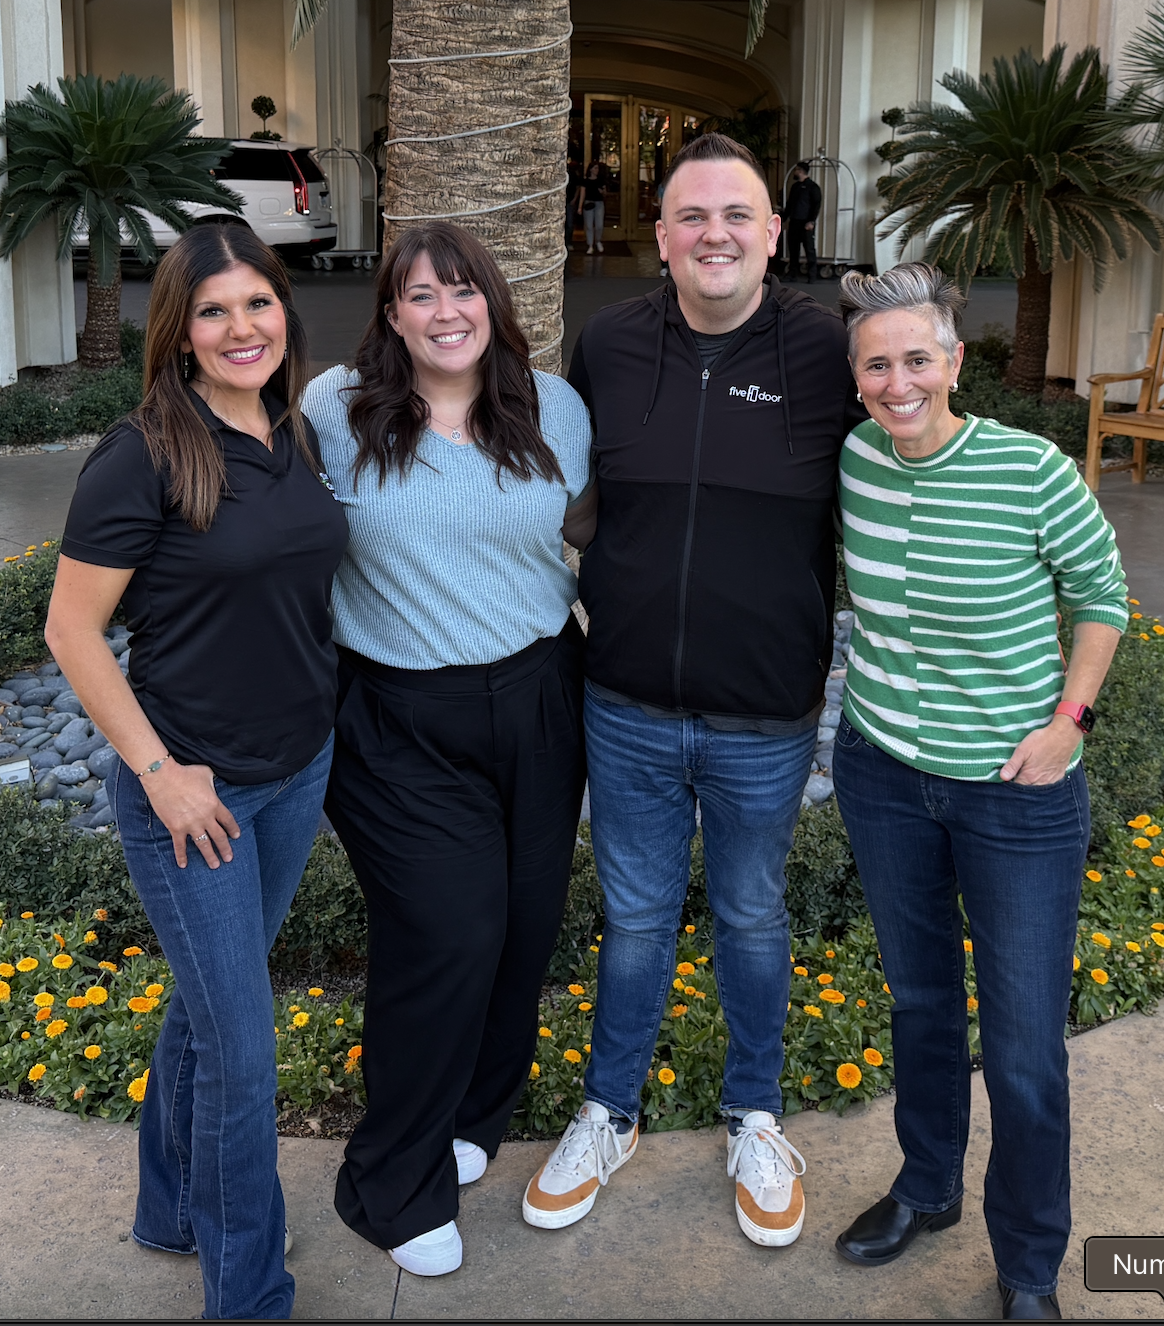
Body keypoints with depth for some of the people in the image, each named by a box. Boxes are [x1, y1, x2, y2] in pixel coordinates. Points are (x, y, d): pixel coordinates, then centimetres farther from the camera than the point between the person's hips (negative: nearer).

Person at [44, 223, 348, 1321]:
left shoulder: (298, 438, 2)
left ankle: (173, 1209, 44)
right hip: (191, 786, -6)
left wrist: (318, 713, 10)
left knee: (209, 998, 22)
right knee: (242, 1044, 2)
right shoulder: (145, 456, -17)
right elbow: (71, 630, -14)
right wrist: (159, 772, -16)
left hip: (300, 768, 6)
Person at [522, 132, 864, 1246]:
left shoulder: (824, 351, -9)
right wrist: (631, 554, 0)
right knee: (635, 919, 17)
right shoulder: (609, 343, -2)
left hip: (764, 721, -1)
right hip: (627, 709, 2)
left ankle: (754, 1121, 41)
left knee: (752, 920, 18)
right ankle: (608, 1117, 38)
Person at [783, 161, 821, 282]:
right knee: (793, 249, 6)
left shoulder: (812, 186, -5)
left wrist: (811, 221, -18)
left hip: (806, 223, -7)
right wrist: (784, 217, 16)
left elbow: (816, 205, -11)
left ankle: (811, 275, -4)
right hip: (794, 222, 7)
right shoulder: (795, 186, 17)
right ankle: (793, 273, 12)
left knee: (809, 249, -5)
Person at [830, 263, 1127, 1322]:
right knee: (920, 996, 22)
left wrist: (1068, 719, -10)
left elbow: (1103, 592, -2)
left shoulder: (1032, 470, -18)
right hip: (883, 771, 4)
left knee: (1026, 1051, 4)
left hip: (1017, 794, -4)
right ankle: (928, 1188, 45)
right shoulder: (851, 461, -6)